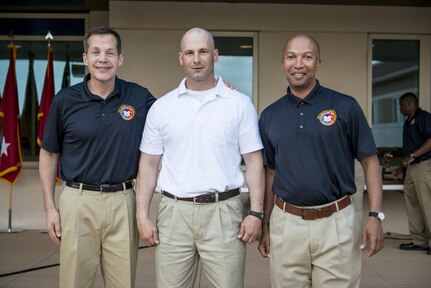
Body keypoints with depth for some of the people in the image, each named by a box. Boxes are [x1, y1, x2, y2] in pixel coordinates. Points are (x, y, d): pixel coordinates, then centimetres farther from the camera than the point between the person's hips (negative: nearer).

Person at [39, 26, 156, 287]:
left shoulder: (139, 98, 0)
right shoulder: (65, 100, -1)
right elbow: (49, 154, 7)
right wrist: (50, 207, 3)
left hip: (123, 203, 1)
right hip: (78, 200, 0)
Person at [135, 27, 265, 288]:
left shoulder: (240, 104, 1)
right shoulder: (162, 107, 6)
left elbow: (254, 161, 1)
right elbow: (148, 164, 8)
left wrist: (256, 212, -6)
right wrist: (142, 215, 2)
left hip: (223, 212, -1)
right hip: (174, 212, 2)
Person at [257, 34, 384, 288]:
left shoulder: (345, 107, -3)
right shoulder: (270, 116, 6)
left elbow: (370, 161, -1)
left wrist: (375, 215, -9)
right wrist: (265, 224, 10)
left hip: (336, 222, -2)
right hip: (285, 223, 3)